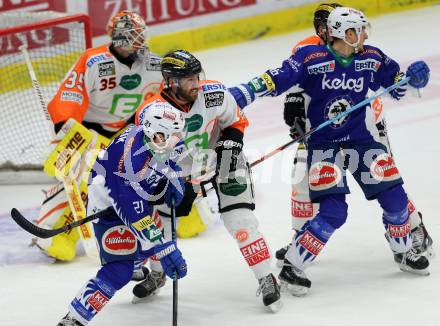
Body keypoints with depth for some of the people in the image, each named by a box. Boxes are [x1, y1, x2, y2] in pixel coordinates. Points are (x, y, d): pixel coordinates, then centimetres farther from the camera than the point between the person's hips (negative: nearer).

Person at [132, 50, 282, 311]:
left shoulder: (215, 94, -23)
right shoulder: (151, 112, -25)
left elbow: (235, 122, -5)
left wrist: (229, 146, -16)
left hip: (221, 163, -1)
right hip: (178, 171, 2)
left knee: (240, 221, -14)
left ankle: (266, 280, -1)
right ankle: (157, 275, 38)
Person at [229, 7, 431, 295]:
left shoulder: (371, 58, 1)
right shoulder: (311, 57, -13)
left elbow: (398, 84, 11)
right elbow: (277, 79, -16)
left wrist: (413, 77, -10)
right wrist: (241, 94, -24)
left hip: (361, 139, 5)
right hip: (323, 143, -5)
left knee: (394, 196, 5)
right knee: (333, 211, -17)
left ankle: (404, 252, 32)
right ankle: (291, 268, -6)